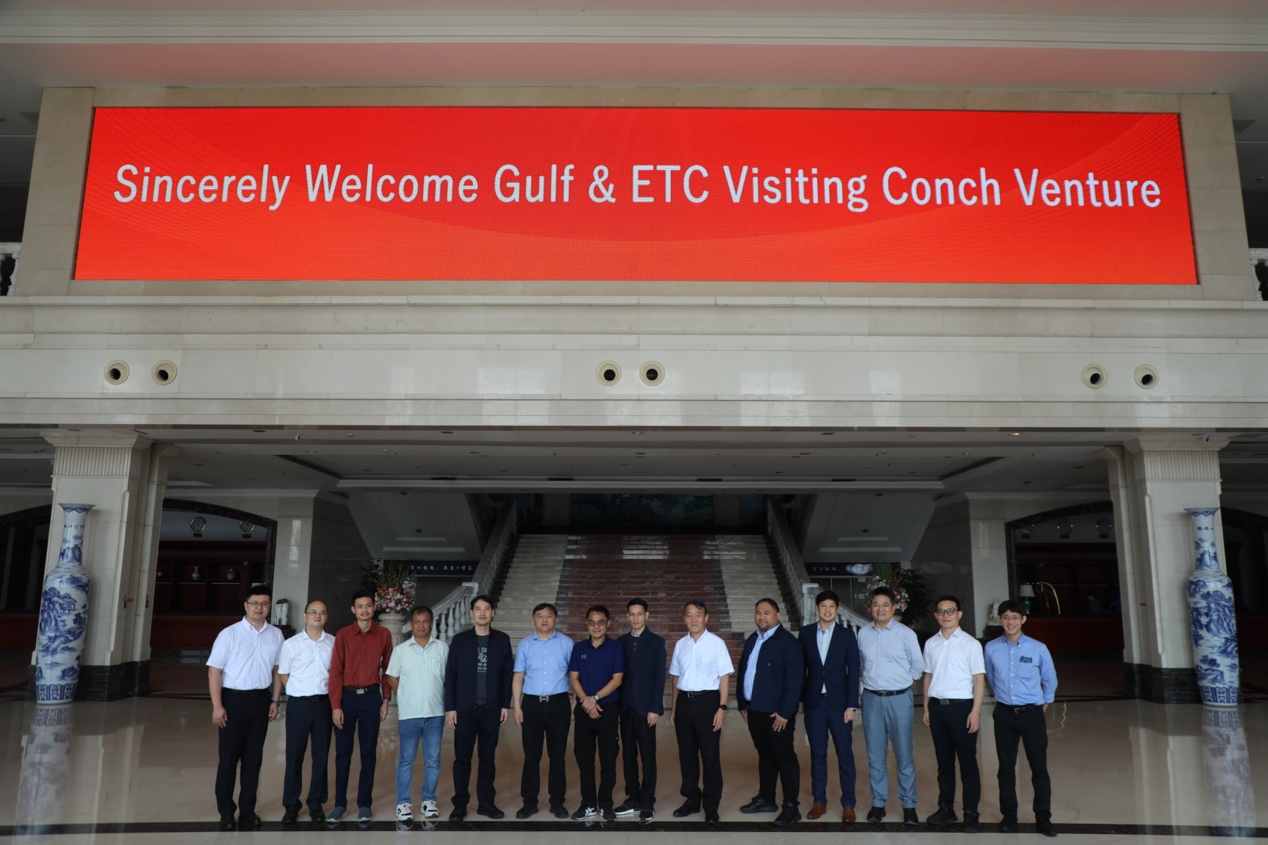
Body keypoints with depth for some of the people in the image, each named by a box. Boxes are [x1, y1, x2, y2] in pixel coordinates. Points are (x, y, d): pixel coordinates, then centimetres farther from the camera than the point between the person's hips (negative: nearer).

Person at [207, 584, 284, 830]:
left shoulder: (275, 635, 4)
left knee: (254, 757, 10)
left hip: (261, 700, 3)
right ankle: (226, 812, 17)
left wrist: (274, 701, 7)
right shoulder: (229, 634, -7)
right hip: (234, 699, -3)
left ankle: (247, 809, 21)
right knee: (229, 757, 5)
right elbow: (214, 671, -7)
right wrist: (217, 706, -12)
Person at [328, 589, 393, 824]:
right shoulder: (343, 635, -3)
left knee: (369, 752, 6)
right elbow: (335, 671, -4)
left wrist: (386, 699, 3)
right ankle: (340, 804, 16)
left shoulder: (384, 634, 2)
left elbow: (387, 668, 7)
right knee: (343, 752, 6)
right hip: (346, 696, -1)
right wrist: (335, 706, -9)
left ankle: (365, 804, 16)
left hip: (371, 697, 1)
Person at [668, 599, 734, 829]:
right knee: (686, 754, 13)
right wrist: (673, 708, 14)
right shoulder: (680, 645, 7)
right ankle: (692, 799, 29)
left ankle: (711, 807, 13)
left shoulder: (716, 643, -6)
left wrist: (722, 708, -12)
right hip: (684, 700, 5)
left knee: (710, 755, 2)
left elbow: (724, 677, -5)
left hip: (707, 700, -4)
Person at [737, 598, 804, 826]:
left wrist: (785, 712, -19)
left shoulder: (788, 642, -12)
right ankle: (766, 799, 28)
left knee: (785, 757, 0)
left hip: (777, 713, -7)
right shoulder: (752, 641, 13)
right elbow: (742, 672, 18)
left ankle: (791, 807, 7)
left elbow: (794, 679, -17)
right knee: (765, 754, 17)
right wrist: (742, 704, 15)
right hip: (754, 709, 7)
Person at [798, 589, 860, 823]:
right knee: (817, 753, 8)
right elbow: (801, 667, 7)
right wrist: (800, 698, 5)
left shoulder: (847, 635, -1)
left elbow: (853, 672, -3)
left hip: (839, 701, -1)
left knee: (845, 753, 3)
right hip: (814, 701, 2)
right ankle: (819, 801, 19)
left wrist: (852, 705, -7)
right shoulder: (806, 633, 4)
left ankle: (848, 804, 13)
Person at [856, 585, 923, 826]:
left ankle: (909, 805, 13)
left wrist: (900, 682, 9)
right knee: (875, 754, 10)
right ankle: (878, 803, 21)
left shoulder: (906, 634, -5)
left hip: (899, 699, -3)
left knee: (904, 754, 2)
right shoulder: (863, 633, 3)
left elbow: (918, 666, 4)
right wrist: (871, 680, 10)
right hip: (871, 699, 3)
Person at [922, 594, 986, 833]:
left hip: (961, 706, -4)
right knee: (944, 761, 13)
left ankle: (971, 813, 13)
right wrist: (926, 708, 10)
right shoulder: (930, 643, 8)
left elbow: (979, 679, -5)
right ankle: (946, 808, 23)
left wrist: (975, 712, -11)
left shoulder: (970, 643, -4)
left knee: (968, 762, 3)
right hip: (937, 705, 4)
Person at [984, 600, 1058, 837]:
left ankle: (1043, 818, 13)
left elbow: (1050, 680, 10)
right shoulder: (991, 648, -3)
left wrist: (1045, 703, 18)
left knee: (1039, 768, 1)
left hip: (1032, 713, -1)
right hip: (1004, 714, 2)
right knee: (1006, 767, 9)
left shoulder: (1038, 648, -7)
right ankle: (1009, 816, 20)